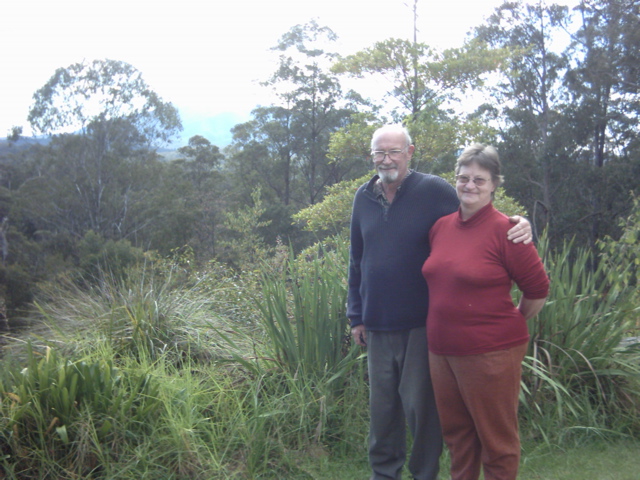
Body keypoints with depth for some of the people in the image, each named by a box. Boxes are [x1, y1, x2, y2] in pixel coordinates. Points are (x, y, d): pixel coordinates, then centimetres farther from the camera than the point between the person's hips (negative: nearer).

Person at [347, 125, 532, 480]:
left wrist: (519, 226, -23)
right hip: (378, 325, 4)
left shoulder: (433, 190, -7)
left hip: (421, 324, -4)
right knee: (381, 404, 14)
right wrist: (356, 315, 13)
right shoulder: (364, 198, 7)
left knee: (420, 404, 4)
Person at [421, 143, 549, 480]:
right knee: (456, 433, 20)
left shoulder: (504, 230, -13)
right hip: (441, 350, 6)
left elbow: (538, 289, -6)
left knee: (497, 439, 10)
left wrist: (512, 324, 5)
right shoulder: (440, 226, 5)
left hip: (491, 353, -6)